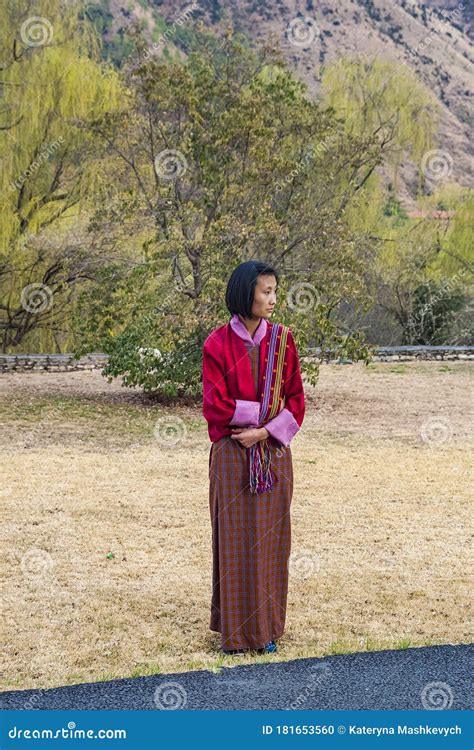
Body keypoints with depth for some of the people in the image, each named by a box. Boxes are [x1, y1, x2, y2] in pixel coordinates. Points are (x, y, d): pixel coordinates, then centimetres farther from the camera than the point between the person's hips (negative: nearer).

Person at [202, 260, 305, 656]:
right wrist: (267, 411, -11)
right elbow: (214, 405, -9)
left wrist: (264, 430, -13)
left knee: (269, 539, 6)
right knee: (233, 540, 2)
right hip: (232, 457, -2)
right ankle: (234, 629, 11)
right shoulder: (218, 343, -4)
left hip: (273, 454, 2)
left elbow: (296, 399, 1)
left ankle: (266, 627, 16)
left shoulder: (282, 339, 4)